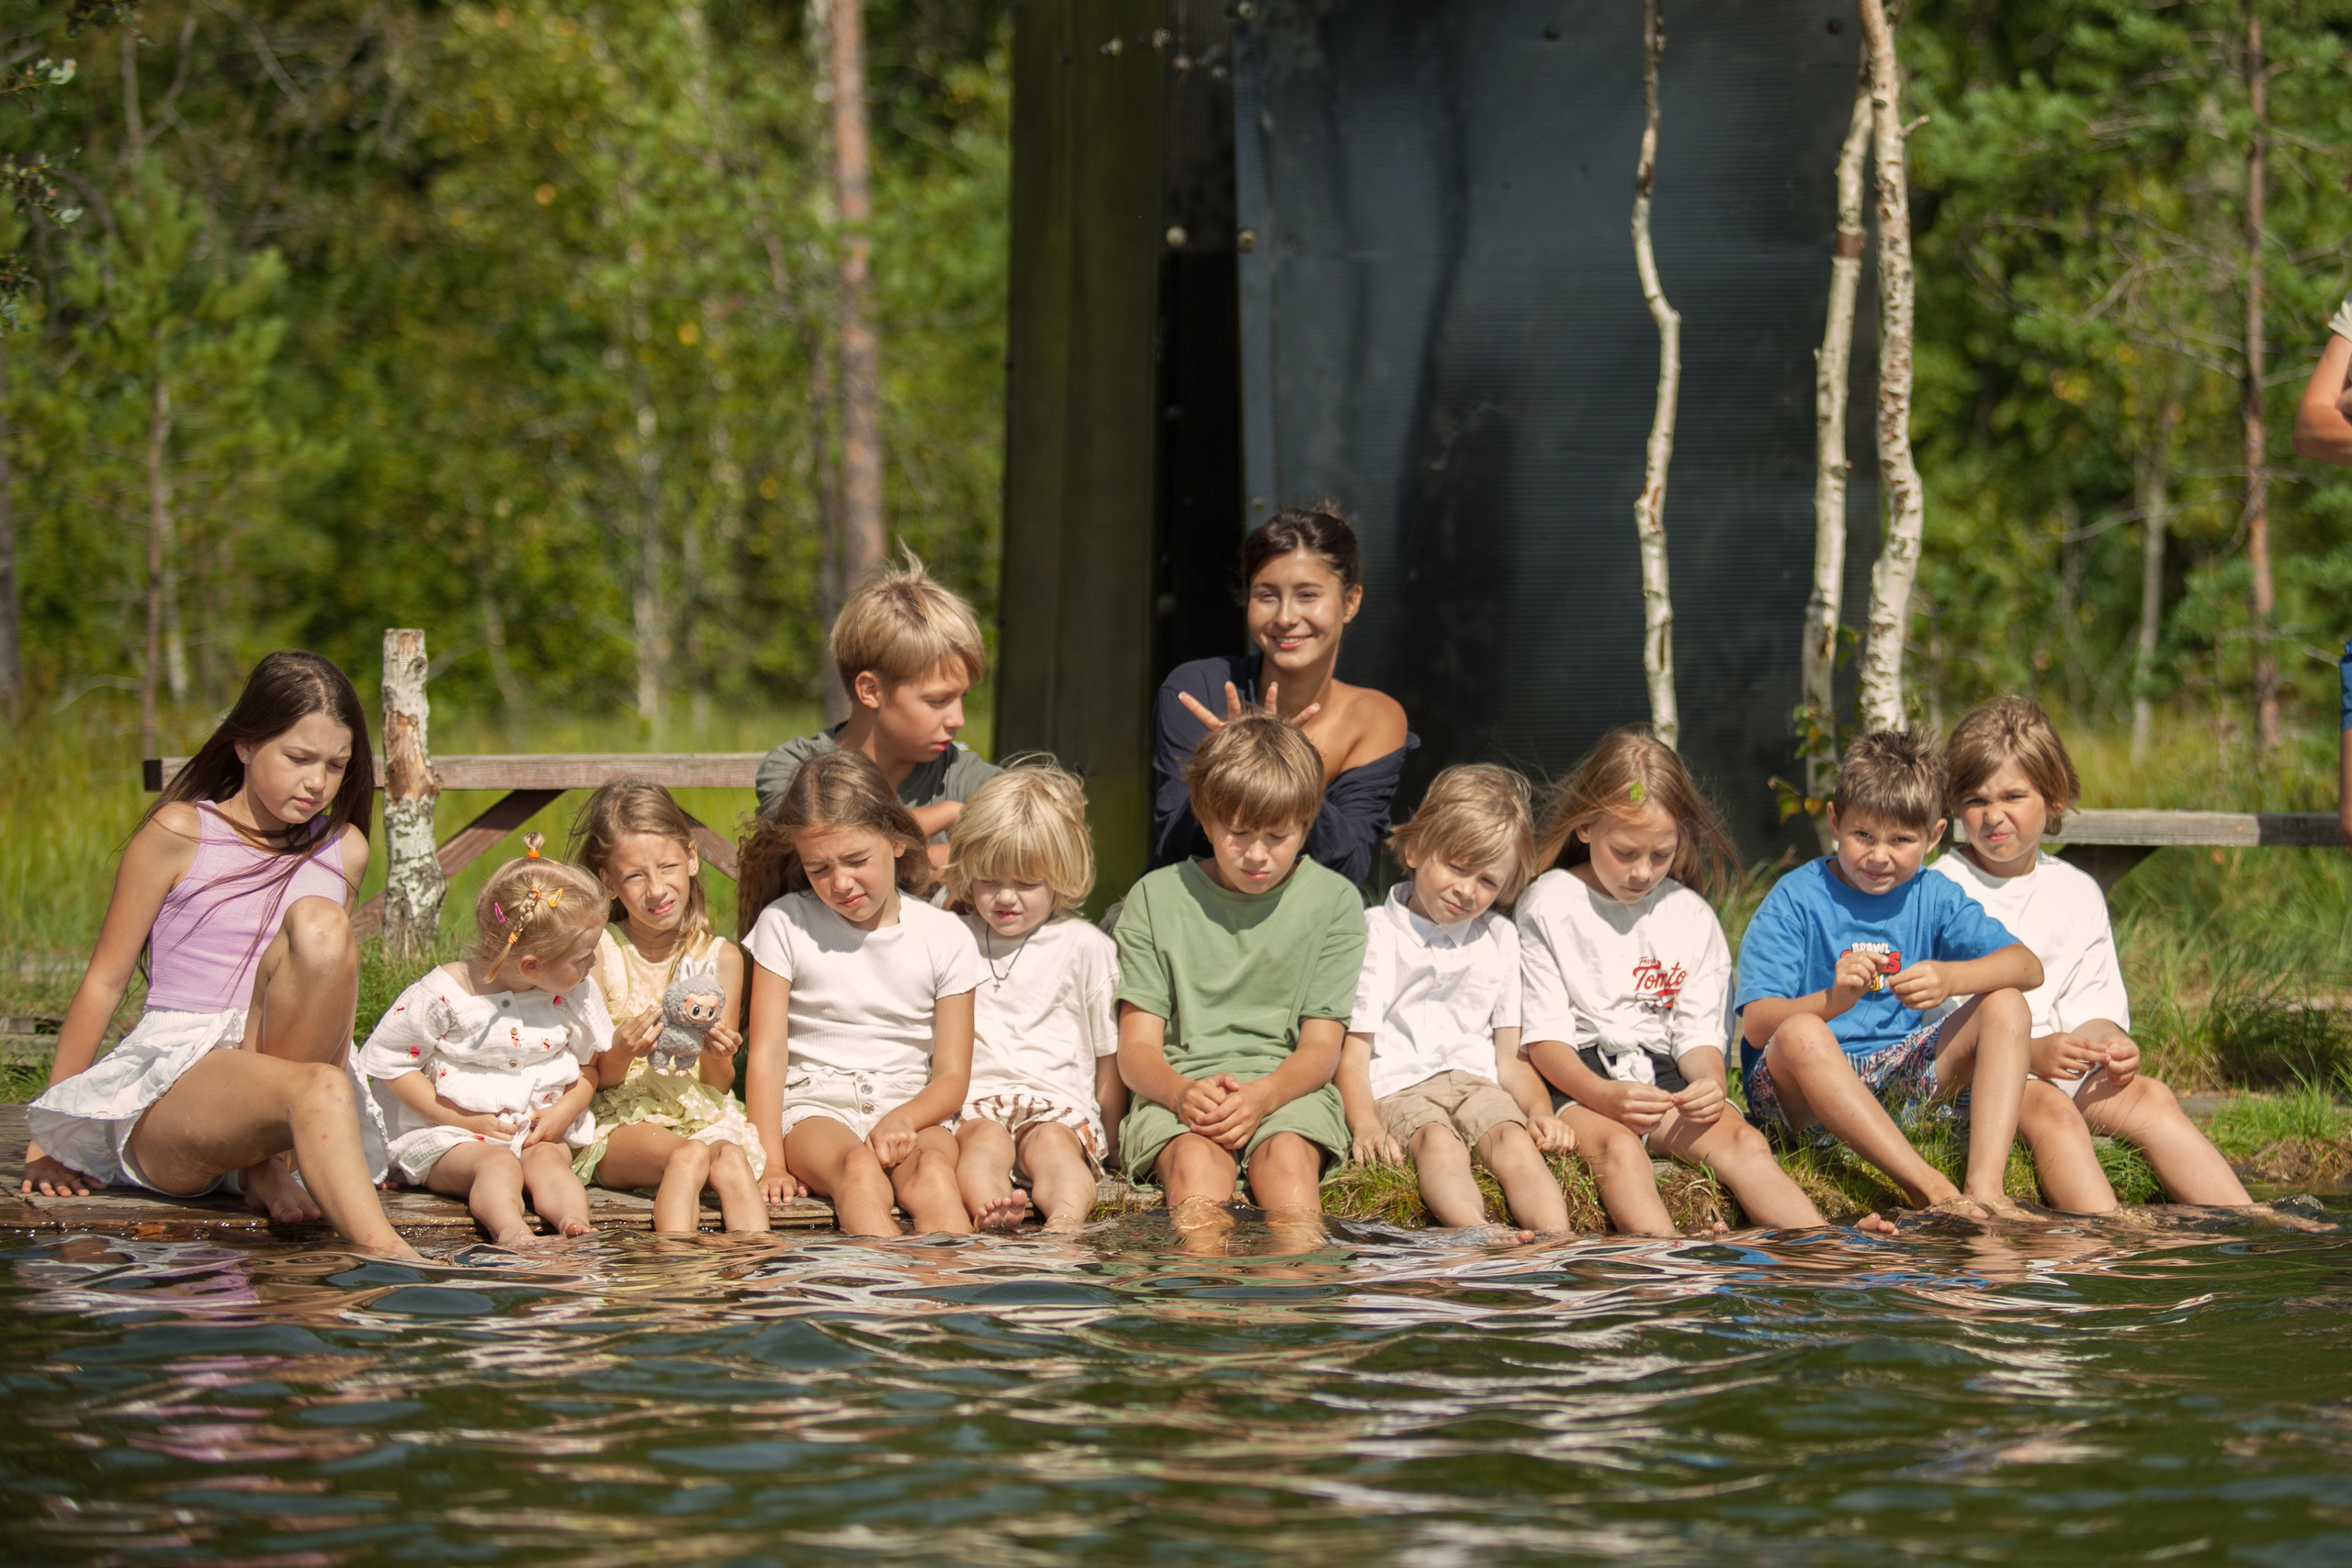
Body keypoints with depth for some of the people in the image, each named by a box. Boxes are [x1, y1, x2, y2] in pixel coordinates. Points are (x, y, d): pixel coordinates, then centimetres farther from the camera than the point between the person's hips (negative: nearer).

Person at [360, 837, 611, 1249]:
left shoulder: (576, 994, 1)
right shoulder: (445, 993, -13)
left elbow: (589, 1065, 15)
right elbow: (388, 1060, -7)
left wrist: (565, 1111, -7)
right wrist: (463, 1119, -12)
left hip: (539, 1131, 4)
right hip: (448, 1136, -4)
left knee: (548, 1160, -29)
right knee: (497, 1164, -34)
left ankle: (575, 1225, -57)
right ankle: (510, 1231, -63)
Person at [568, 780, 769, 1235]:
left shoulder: (721, 958, 8)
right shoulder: (598, 951, 1)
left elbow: (719, 1085, 10)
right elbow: (596, 1079, 1)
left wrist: (715, 1056, -13)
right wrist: (621, 1054, -21)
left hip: (703, 1120, 2)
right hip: (618, 1124, -2)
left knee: (732, 1160, -34)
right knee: (690, 1155, -36)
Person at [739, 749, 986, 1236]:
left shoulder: (944, 937, 7)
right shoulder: (785, 924, 6)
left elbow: (952, 1076, 6)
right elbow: (766, 1053, 1)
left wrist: (901, 1119, -16)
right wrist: (771, 1163, -11)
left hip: (912, 1109, 1)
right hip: (814, 1106, -1)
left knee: (933, 1174, -35)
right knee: (859, 1170, -37)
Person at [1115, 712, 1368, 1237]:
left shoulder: (1334, 900, 8)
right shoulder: (1156, 898, 9)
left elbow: (1321, 1046, 3)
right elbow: (1137, 1047, 4)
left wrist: (1262, 1096, -20)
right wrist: (1181, 1092, -20)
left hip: (1289, 1089, 0)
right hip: (1178, 1088, 0)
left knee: (1287, 1155, -34)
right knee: (1195, 1159, -35)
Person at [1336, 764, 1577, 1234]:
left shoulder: (1499, 940, 21)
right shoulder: (1376, 933, 8)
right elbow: (1353, 1050, 0)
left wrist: (1541, 1111, -2)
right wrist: (1365, 1125, -18)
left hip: (1476, 1084, 3)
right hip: (1397, 1086, -3)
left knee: (1515, 1141, -30)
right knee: (1438, 1143, -36)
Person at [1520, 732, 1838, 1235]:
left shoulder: (1692, 916, 12)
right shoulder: (1549, 906, 0)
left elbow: (1700, 1032, 9)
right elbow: (1544, 1034, -5)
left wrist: (1709, 1080, -16)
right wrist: (1602, 1095, -24)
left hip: (1663, 1075, 4)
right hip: (1574, 1077, -4)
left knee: (1740, 1140, -25)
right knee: (1618, 1147, -35)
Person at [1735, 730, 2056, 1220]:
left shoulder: (1933, 898, 7)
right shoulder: (1795, 900, -6)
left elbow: (2027, 967, -6)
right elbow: (1757, 1025, -16)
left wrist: (1951, 978, -27)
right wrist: (1833, 1000, -37)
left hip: (1898, 1081, 5)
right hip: (1801, 1091, -5)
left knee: (2006, 1005, -11)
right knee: (1802, 1034, -37)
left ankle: (1985, 1185, -30)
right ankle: (1933, 1190, -42)